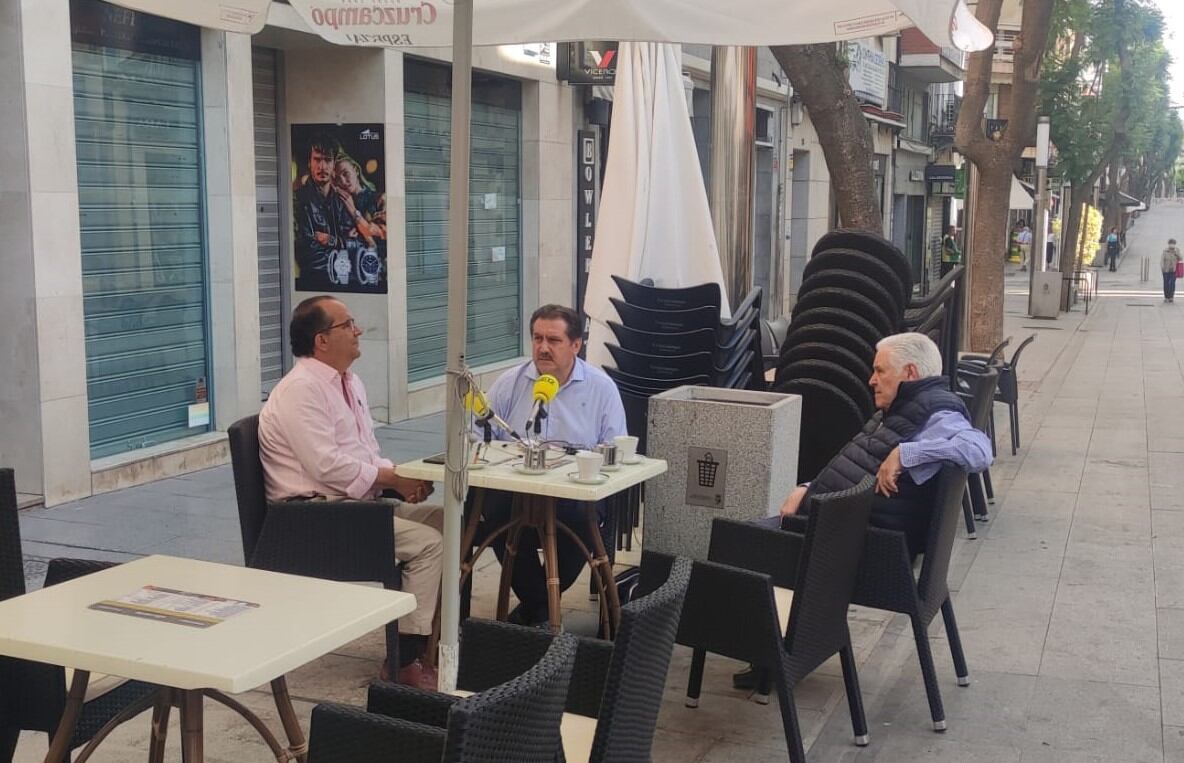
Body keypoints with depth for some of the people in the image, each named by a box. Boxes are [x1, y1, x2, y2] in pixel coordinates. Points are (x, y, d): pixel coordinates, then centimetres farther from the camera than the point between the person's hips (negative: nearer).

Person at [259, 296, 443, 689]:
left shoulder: (350, 383, 15)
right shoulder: (300, 390, -15)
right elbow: (326, 465, -23)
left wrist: (401, 478, -3)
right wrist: (393, 478, -16)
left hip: (359, 501, 10)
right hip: (316, 515, -9)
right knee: (427, 543, -20)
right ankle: (405, 663, -13)